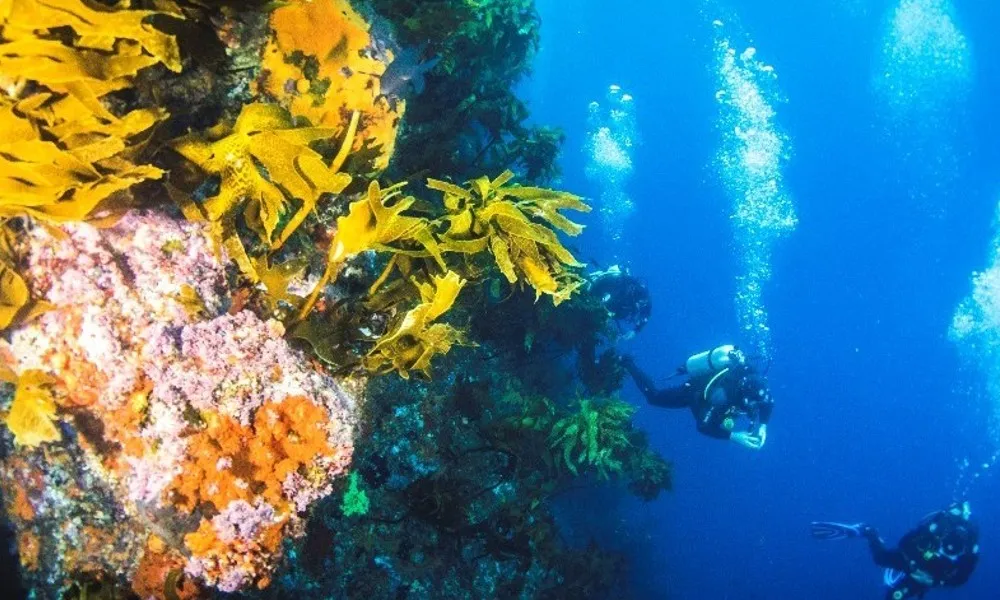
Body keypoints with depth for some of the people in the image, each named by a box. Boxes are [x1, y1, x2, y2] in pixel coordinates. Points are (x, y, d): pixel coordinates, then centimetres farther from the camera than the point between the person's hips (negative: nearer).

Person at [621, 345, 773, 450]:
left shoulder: (755, 381, -31)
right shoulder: (722, 395, -47)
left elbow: (769, 403, -10)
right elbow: (703, 427, -38)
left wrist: (762, 426, -27)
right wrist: (733, 436, -45)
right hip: (690, 391, -5)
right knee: (654, 396, 17)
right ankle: (627, 363, 34)